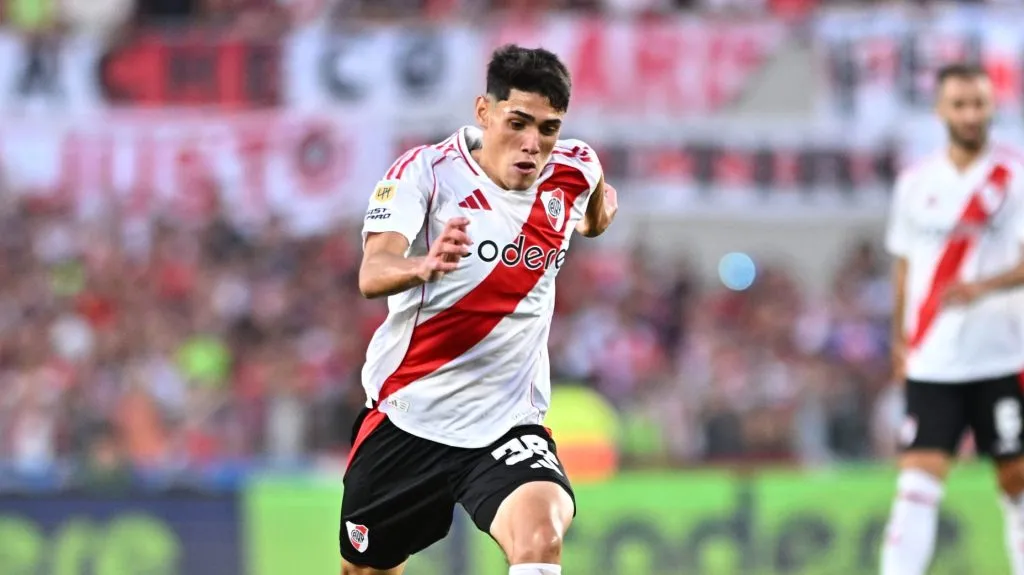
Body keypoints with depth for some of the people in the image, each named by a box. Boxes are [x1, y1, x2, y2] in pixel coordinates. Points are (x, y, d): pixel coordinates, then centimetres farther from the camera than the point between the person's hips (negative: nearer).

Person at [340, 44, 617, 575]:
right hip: (406, 416, -1)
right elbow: (372, 275, -32)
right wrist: (426, 265, -49)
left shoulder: (573, 171, -3)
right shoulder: (426, 171, -14)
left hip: (507, 427, 1)